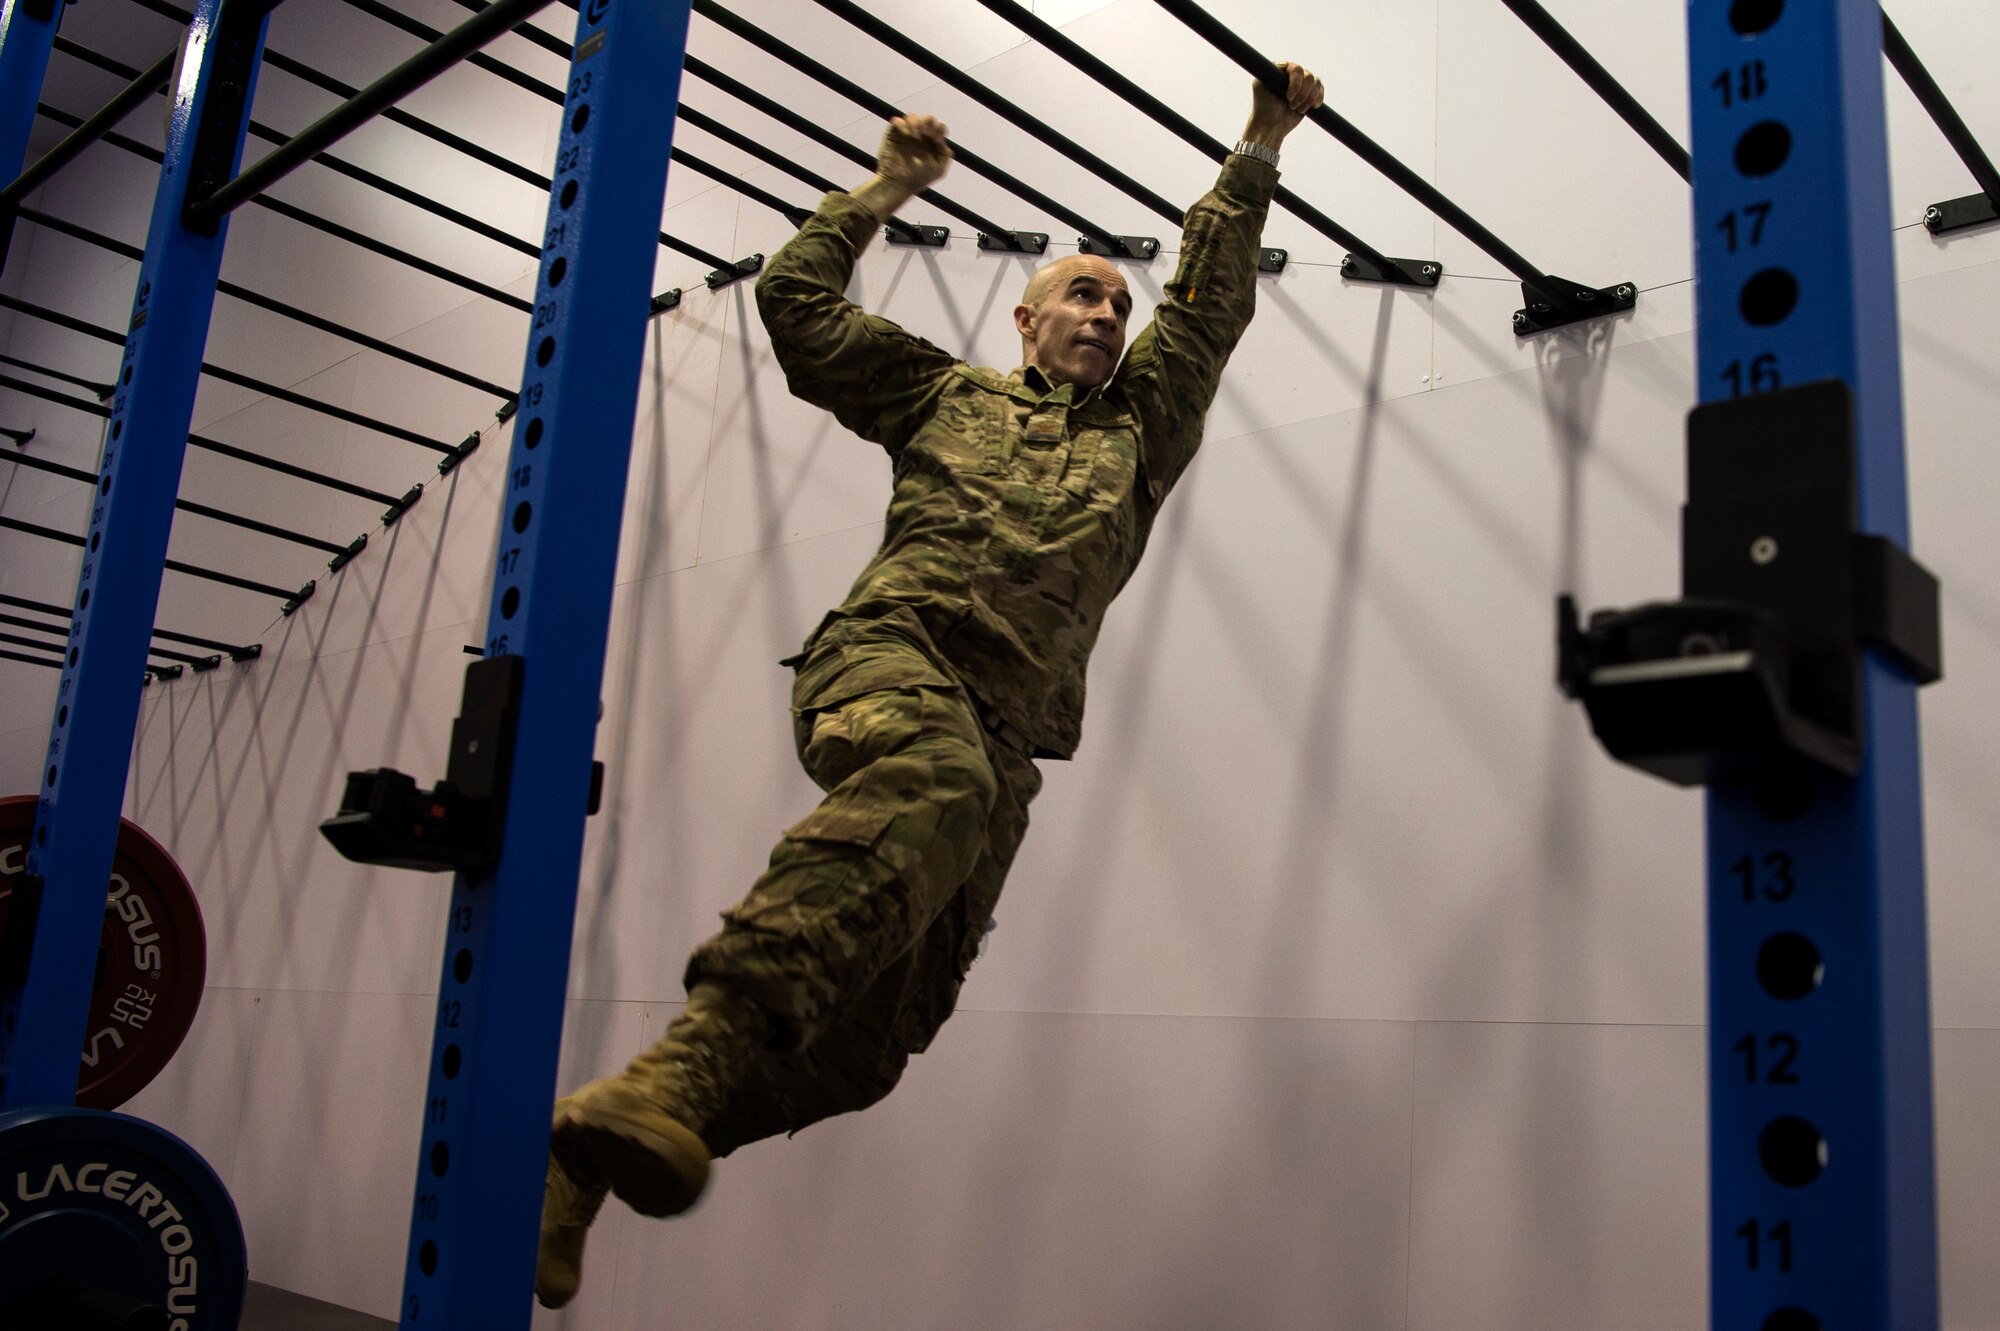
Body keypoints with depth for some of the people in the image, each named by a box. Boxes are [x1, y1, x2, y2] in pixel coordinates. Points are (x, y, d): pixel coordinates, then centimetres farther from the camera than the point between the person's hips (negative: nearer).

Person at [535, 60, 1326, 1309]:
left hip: (1008, 727, 3)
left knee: (883, 1018, -11)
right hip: (895, 648, -3)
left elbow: (1213, 298, 31)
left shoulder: (1137, 429, 34)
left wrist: (1261, 148, 31)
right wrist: (890, 188, 31)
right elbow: (796, 298, 27)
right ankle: (690, 1058, -52)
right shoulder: (945, 393, 28)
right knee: (930, 779, -41)